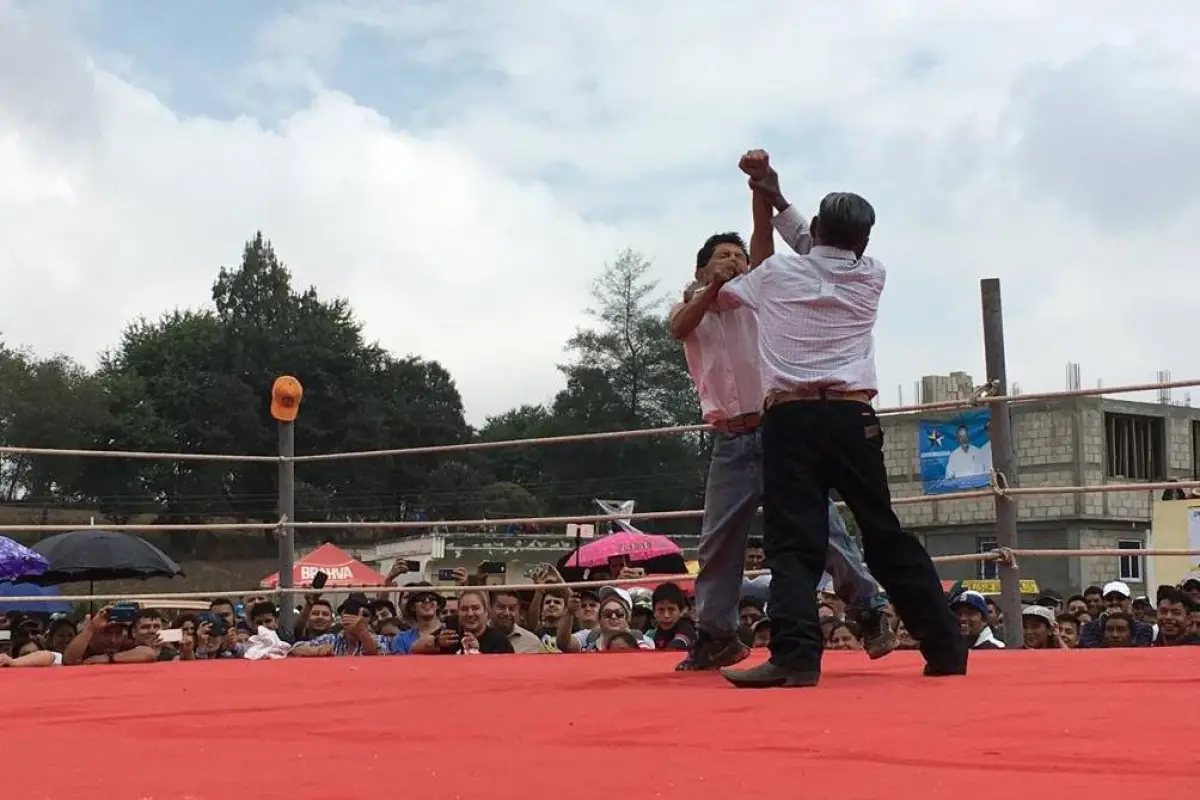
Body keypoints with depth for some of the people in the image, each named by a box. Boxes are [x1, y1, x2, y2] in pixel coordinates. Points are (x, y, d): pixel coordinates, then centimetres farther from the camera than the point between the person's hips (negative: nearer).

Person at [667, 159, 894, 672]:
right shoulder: (690, 308, 14)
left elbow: (763, 246, -7)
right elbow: (677, 328, -11)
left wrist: (765, 192, -19)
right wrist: (712, 289, -27)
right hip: (731, 443, 2)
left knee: (822, 525, -7)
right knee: (718, 543, 6)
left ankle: (870, 614, -2)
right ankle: (715, 635, 17)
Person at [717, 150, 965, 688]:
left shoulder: (776, 273, 11)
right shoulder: (871, 278, 15)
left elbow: (721, 297, 31)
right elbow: (831, 255, 34)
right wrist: (773, 195, 41)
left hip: (790, 419, -2)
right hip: (852, 418, 2)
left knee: (793, 540, -9)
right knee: (886, 535, 10)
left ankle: (797, 655, -27)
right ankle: (945, 650, 13)